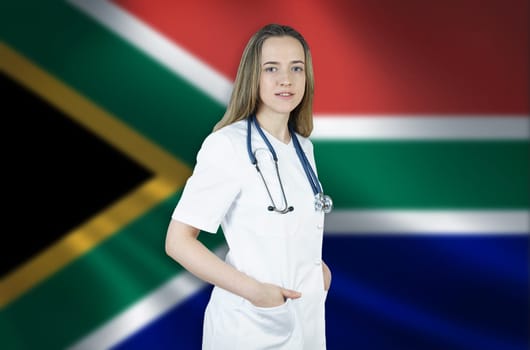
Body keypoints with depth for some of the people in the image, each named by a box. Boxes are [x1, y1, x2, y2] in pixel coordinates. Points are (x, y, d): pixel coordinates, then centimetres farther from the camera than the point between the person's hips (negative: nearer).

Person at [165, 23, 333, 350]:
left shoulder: (304, 147, 5)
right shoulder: (226, 145, -14)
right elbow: (178, 242, -16)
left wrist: (316, 265, 4)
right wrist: (255, 291, -21)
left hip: (307, 317, 6)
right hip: (250, 324, -6)